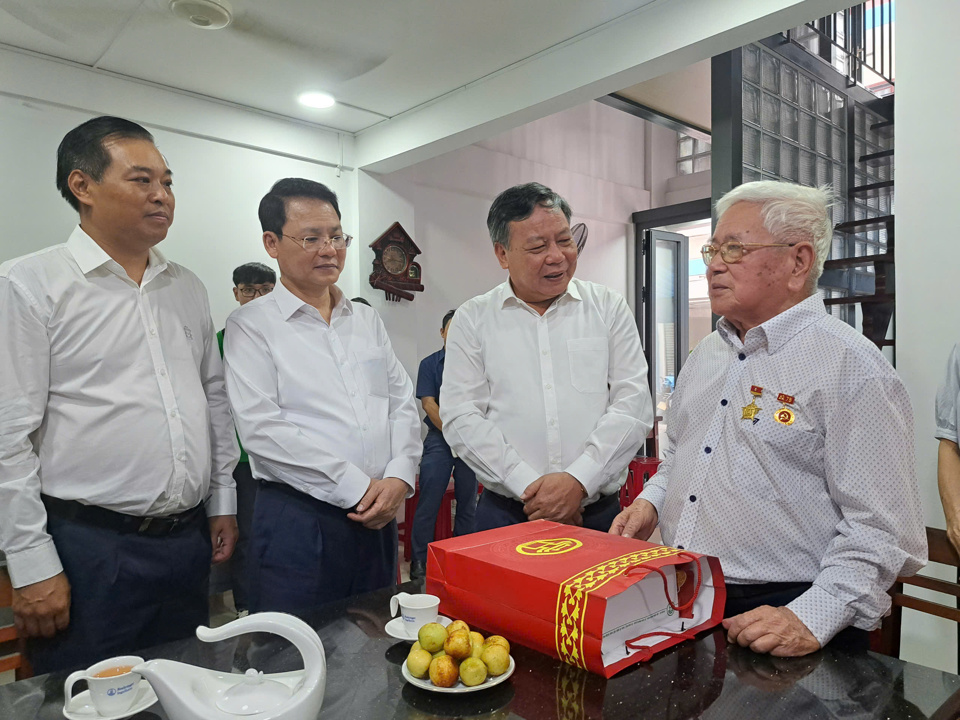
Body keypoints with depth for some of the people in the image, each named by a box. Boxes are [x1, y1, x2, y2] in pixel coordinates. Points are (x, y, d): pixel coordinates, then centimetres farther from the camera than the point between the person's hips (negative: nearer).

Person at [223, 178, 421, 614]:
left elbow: (403, 405, 10)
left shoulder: (367, 320, 13)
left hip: (378, 514, 5)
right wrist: (356, 486, -15)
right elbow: (261, 428, -13)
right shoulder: (251, 325, -3)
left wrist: (399, 478, -7)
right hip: (297, 520, -5)